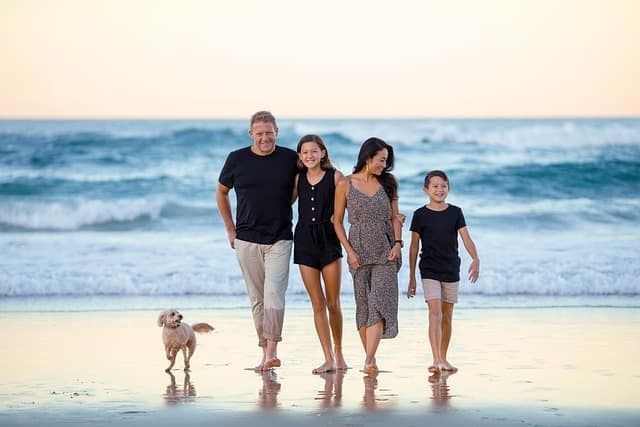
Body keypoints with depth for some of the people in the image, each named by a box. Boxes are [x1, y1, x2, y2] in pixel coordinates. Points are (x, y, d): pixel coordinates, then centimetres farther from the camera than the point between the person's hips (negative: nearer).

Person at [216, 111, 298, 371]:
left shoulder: (290, 159, 0)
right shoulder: (237, 159, 0)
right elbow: (221, 193, 14)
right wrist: (230, 229, 13)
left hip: (280, 239, -1)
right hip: (247, 240, 1)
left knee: (274, 293, -15)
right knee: (257, 298, 5)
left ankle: (272, 352, -16)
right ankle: (265, 353, 12)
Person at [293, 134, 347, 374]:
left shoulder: (335, 176, -2)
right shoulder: (298, 179, 7)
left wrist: (337, 215, -16)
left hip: (329, 240, -2)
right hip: (305, 241, 2)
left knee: (333, 303, 2)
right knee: (317, 304, 1)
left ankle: (338, 353, 20)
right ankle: (329, 359, 3)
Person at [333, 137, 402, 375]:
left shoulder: (387, 184, 7)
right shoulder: (345, 185, 0)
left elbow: (395, 217, 10)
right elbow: (337, 221, 3)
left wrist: (397, 243, -5)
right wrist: (349, 251, -6)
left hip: (385, 252, 1)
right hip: (359, 252, -1)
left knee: (379, 303, -12)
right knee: (363, 306, 3)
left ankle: (368, 361, -18)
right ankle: (371, 358, 13)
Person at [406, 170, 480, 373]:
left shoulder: (455, 212, 4)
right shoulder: (420, 215, -2)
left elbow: (466, 238, -4)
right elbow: (414, 247, 2)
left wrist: (475, 259, -23)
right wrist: (412, 278, 2)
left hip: (451, 270, 3)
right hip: (429, 270, -3)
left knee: (447, 316, 9)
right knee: (435, 312, -15)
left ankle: (443, 359, 20)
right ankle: (436, 360, -21)